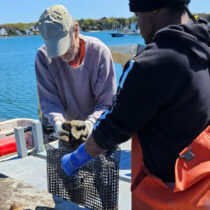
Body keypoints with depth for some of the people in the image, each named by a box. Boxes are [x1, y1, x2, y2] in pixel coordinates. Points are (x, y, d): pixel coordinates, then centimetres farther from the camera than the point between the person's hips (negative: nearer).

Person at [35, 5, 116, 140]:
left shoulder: (99, 51, -20)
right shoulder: (43, 56, -15)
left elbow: (107, 102, -17)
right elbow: (48, 100, -12)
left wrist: (91, 123, -34)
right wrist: (57, 122, -32)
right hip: (66, 129, 2)